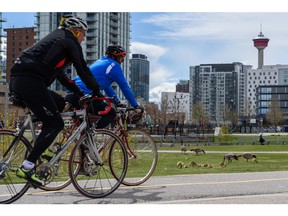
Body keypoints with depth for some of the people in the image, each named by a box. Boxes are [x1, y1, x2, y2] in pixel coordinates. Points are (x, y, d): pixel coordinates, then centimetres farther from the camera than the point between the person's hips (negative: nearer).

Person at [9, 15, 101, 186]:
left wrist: (79, 93, 32)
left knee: (60, 103, 23)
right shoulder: (70, 42, 4)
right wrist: (97, 91, 12)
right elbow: (83, 69, 0)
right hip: (30, 82, -9)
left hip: (17, 81, 9)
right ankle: (27, 167, -11)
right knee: (55, 124, -4)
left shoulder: (56, 38, 31)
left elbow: (60, 74, 33)